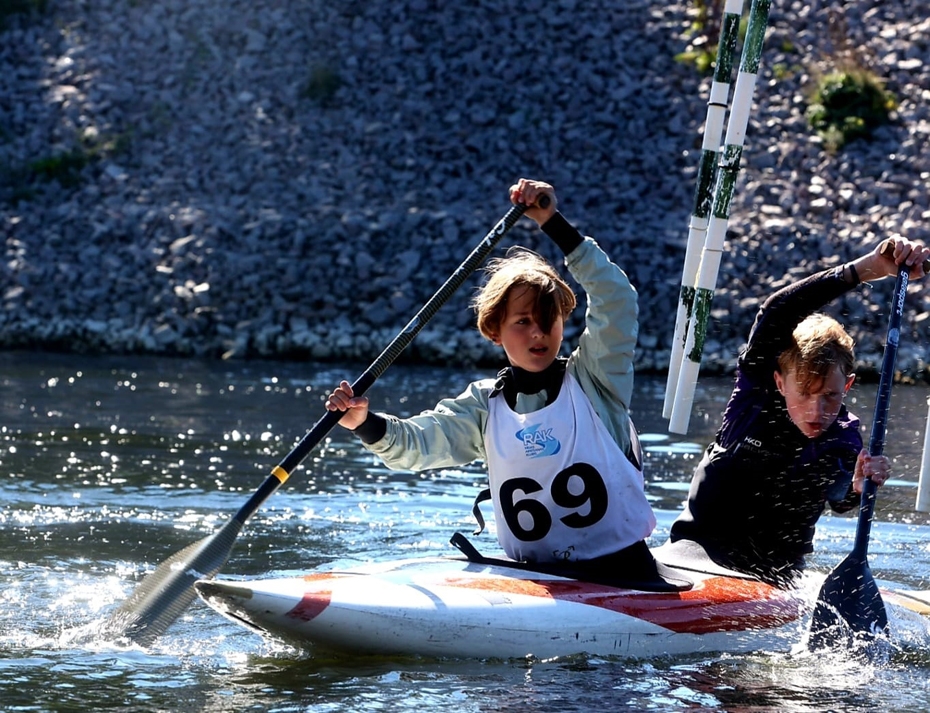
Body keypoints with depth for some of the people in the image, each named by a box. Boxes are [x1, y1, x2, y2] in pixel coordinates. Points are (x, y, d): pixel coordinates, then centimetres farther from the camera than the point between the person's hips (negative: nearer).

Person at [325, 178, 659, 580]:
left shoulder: (592, 381, 2)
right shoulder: (486, 406, 9)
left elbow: (615, 299, -9)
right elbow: (415, 444, -2)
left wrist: (553, 223, -14)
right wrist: (365, 424, -24)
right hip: (533, 578, 3)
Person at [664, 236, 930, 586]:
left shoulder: (844, 442, -6)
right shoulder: (757, 389, -9)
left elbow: (838, 499, -24)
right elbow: (776, 315, -22)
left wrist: (857, 489, -50)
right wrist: (865, 268, -30)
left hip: (774, 577, 4)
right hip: (699, 543, -4)